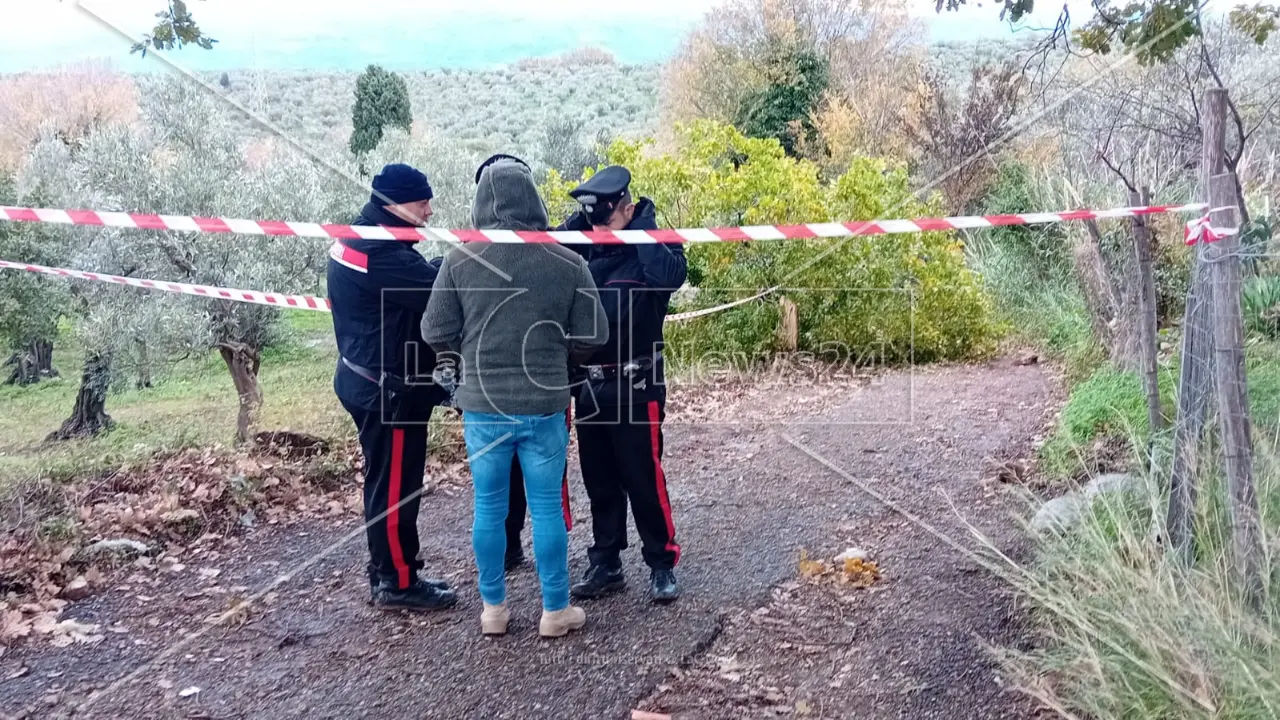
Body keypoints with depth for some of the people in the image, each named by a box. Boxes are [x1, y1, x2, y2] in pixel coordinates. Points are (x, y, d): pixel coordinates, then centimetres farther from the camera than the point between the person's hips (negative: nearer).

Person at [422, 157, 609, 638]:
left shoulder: (459, 261, -7)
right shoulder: (567, 262, -6)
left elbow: (436, 334, -4)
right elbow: (593, 336, -2)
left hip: (482, 406, 1)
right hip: (544, 406, 0)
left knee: (489, 508, 13)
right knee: (546, 508, 10)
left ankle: (493, 609, 24)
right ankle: (555, 611, 20)